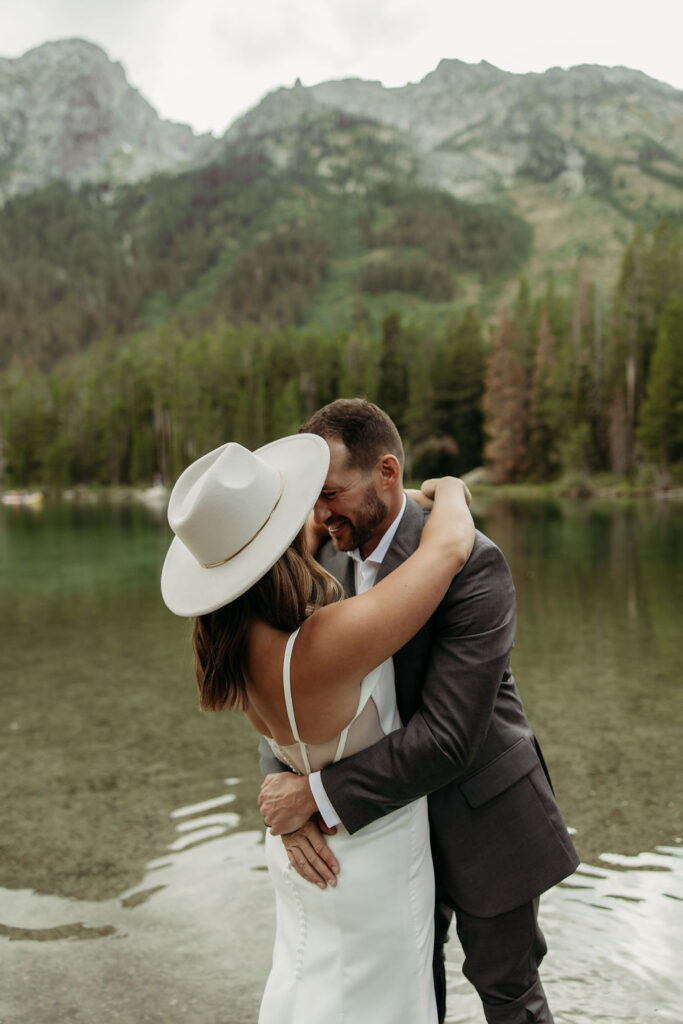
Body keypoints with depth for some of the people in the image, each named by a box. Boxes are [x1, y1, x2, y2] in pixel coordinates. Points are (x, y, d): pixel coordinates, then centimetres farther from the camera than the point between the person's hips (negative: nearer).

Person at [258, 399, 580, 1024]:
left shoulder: (473, 565, -27)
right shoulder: (329, 562, -6)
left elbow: (446, 738, -32)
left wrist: (318, 794, -29)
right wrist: (288, 807, -21)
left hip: (480, 815, -5)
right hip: (393, 813, 6)